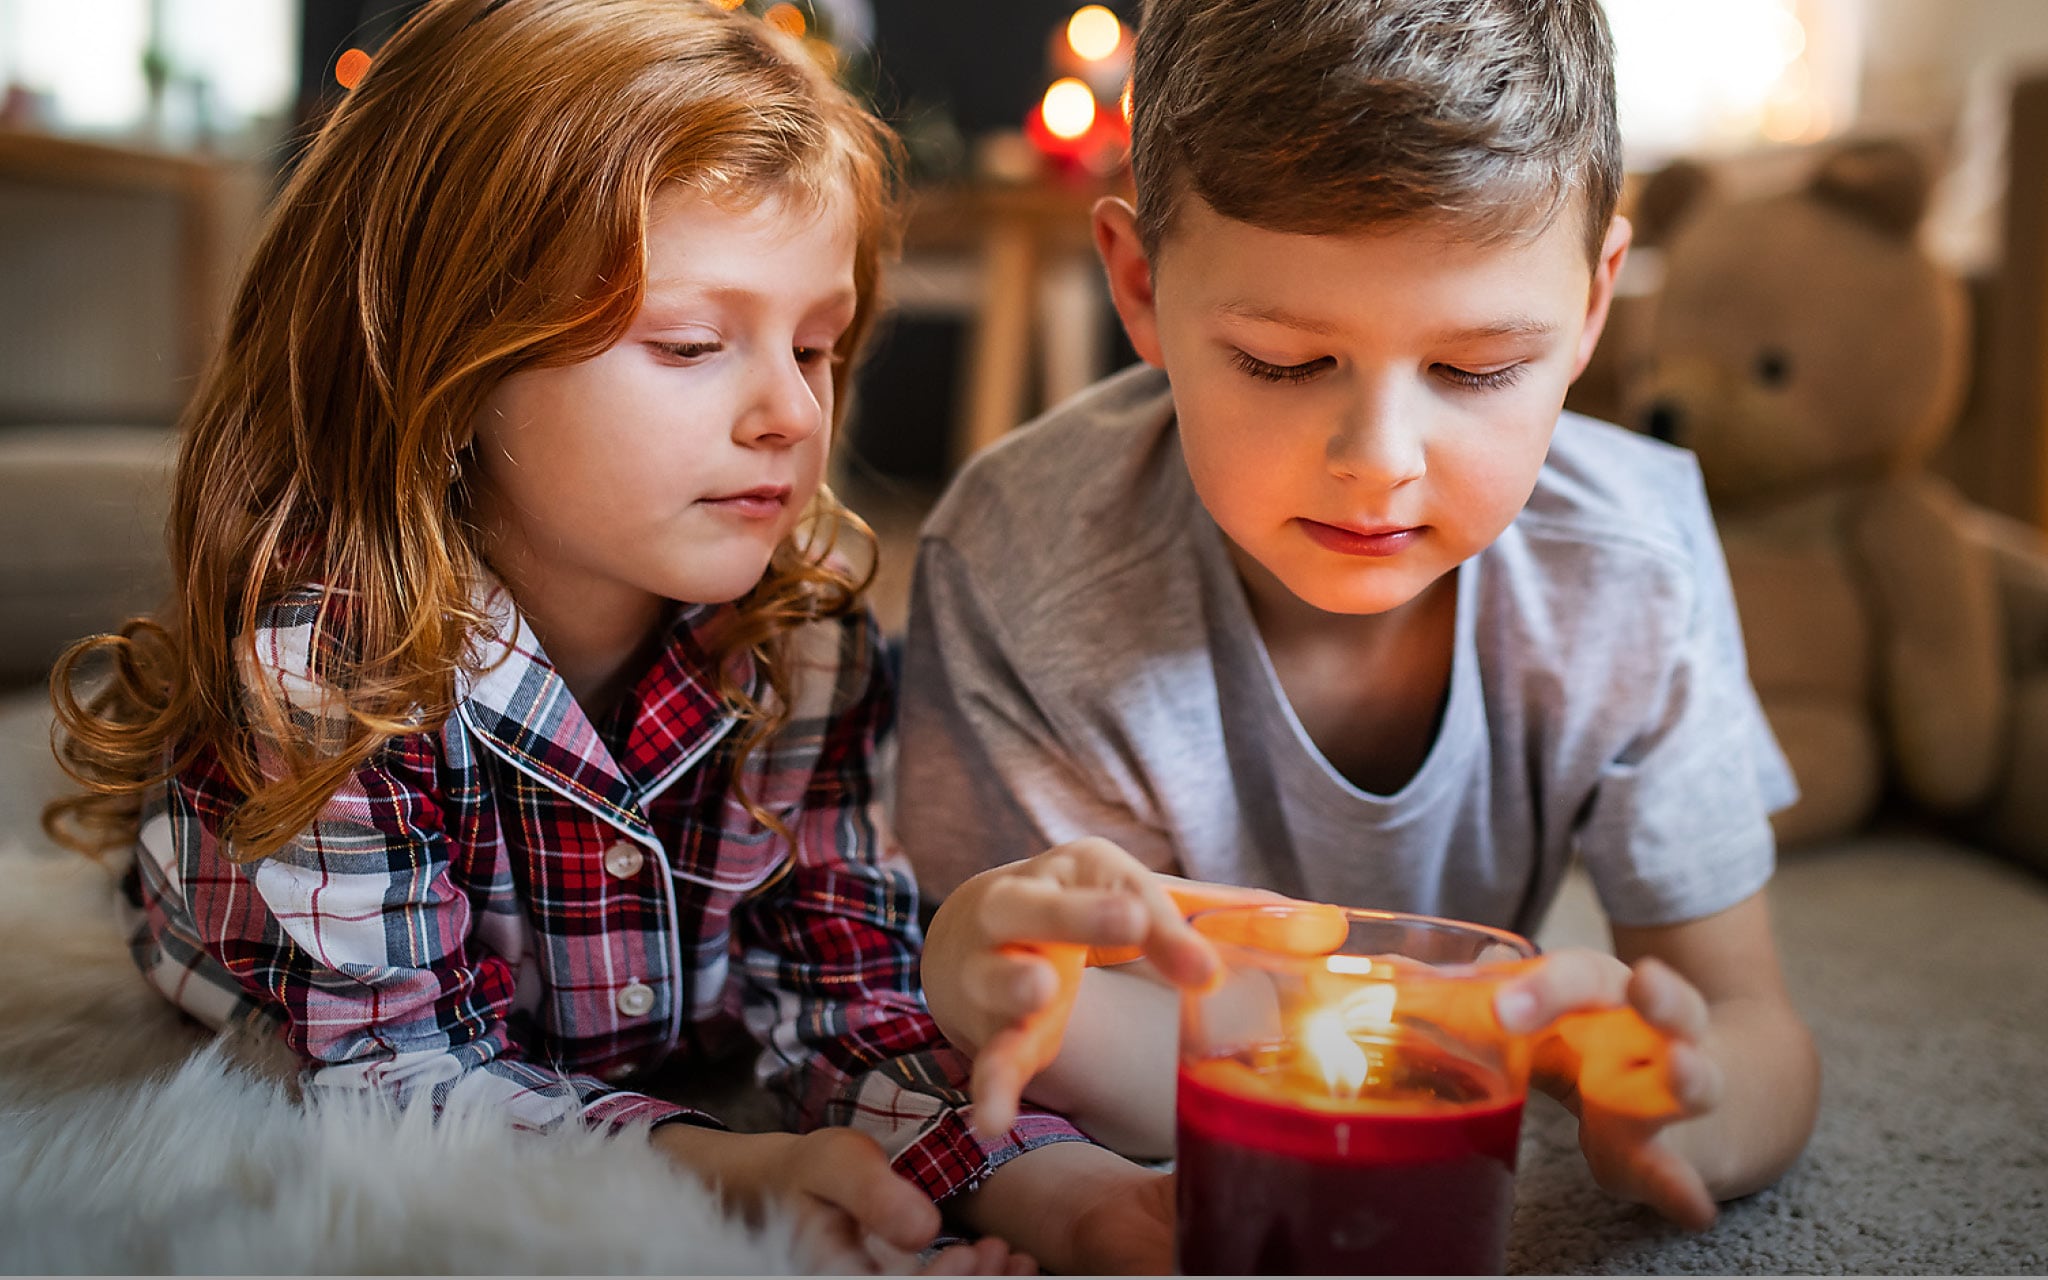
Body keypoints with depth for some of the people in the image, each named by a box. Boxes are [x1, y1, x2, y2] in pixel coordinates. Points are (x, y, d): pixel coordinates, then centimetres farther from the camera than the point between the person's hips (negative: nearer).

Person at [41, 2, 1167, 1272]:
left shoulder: (805, 630, -16)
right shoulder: (319, 652, -28)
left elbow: (844, 979, -15)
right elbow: (390, 1059, -27)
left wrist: (1041, 1178, -34)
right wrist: (714, 1167, -44)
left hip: (693, 1100, 3)